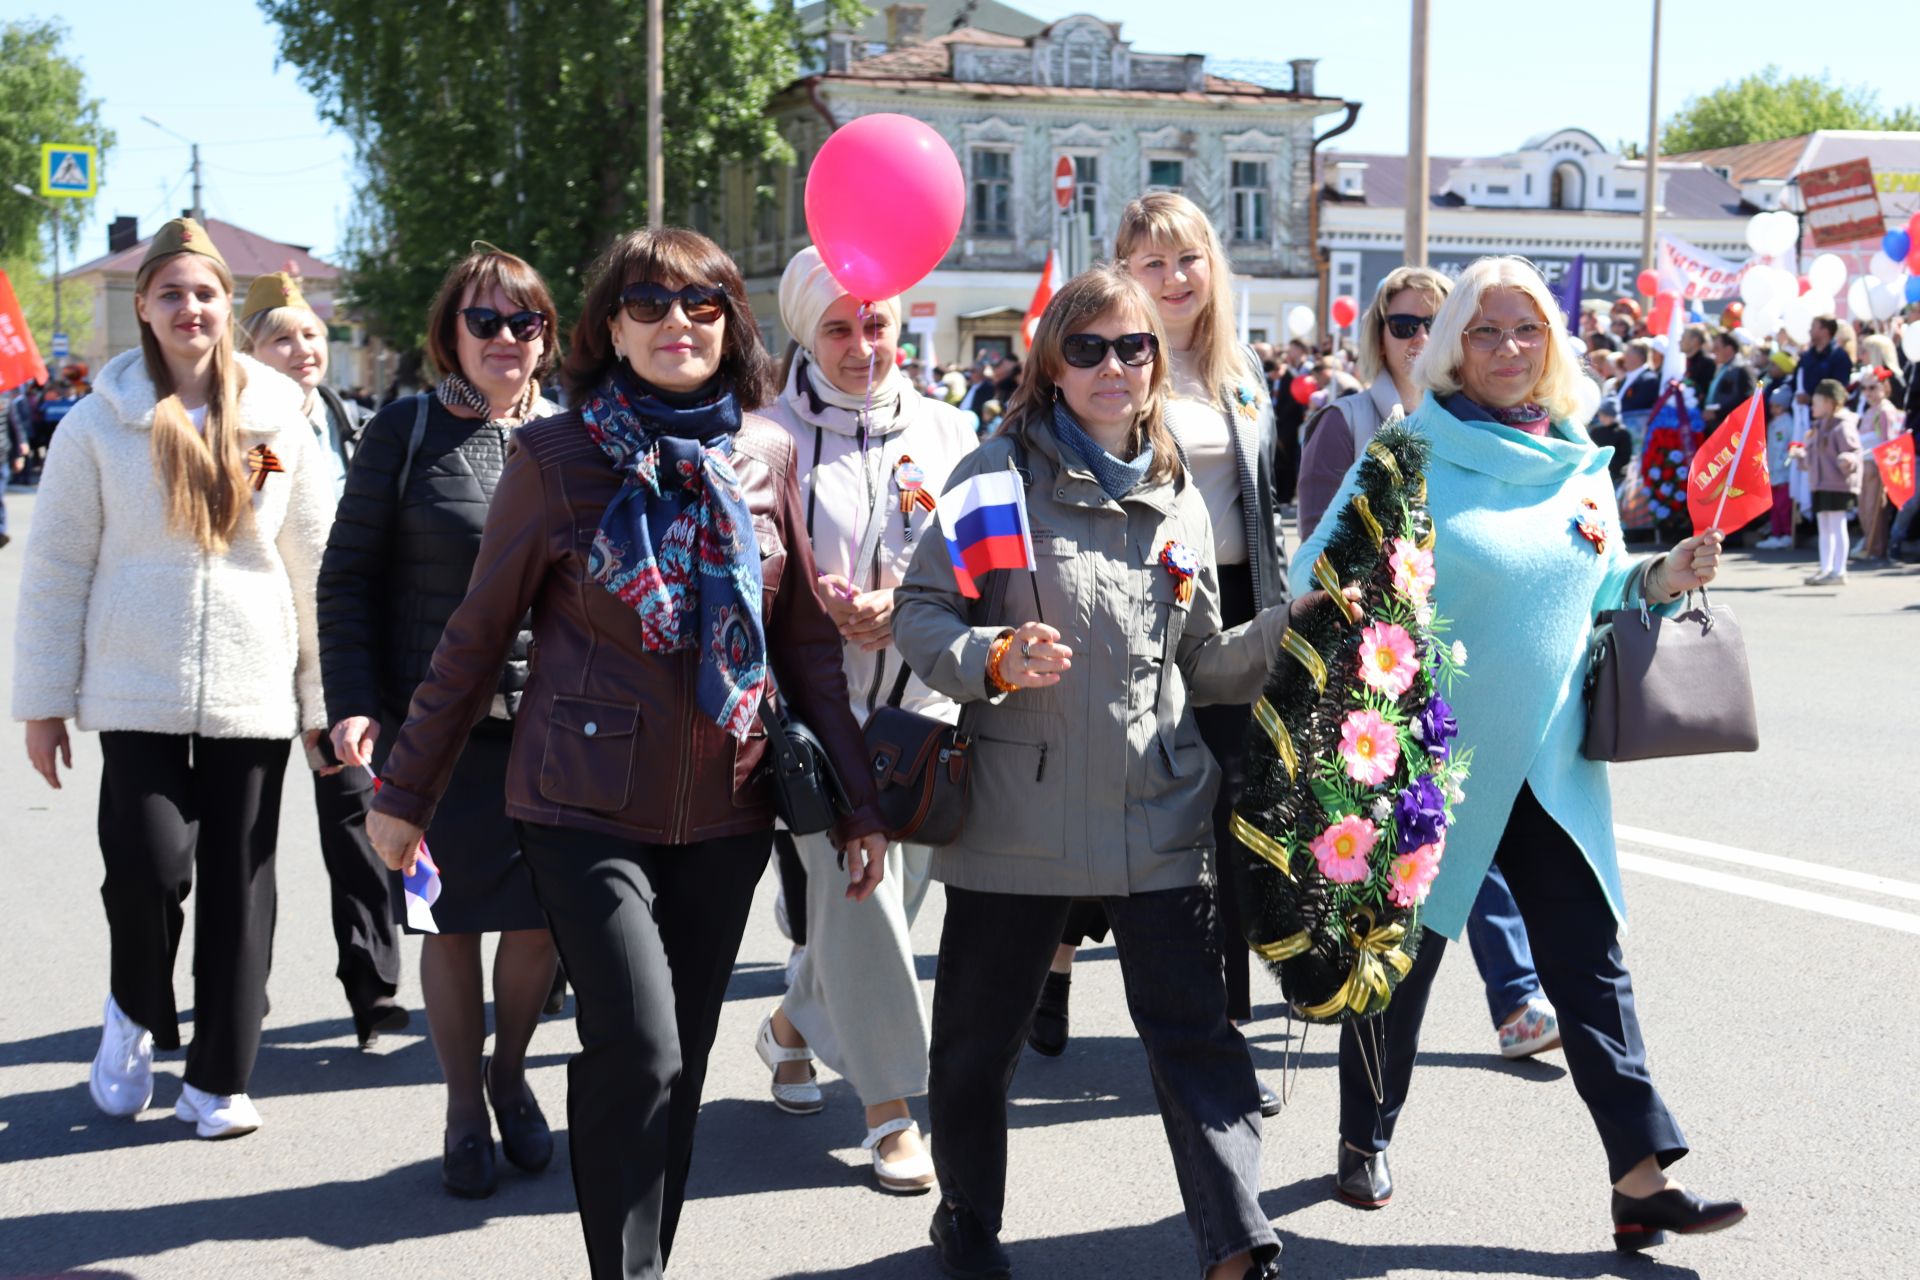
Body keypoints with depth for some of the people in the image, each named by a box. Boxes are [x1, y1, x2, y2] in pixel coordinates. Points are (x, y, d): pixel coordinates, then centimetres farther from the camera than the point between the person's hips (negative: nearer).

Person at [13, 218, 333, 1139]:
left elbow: (316, 564, 7)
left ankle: (218, 1080, 18)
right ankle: (135, 1012, 19)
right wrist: (44, 702, 1)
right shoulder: (99, 424, 1)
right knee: (149, 865, -13)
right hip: (137, 693, -1)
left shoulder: (279, 422, 5)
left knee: (239, 889, 4)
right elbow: (55, 570, 3)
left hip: (253, 695, 2)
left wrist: (330, 696, 5)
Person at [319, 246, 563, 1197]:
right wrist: (353, 703, -8)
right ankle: (465, 1110, 23)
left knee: (541, 917, 5)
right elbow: (348, 576, 1)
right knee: (452, 921, 5)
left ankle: (510, 1074, 31)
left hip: (552, 720, 2)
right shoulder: (406, 431, 0)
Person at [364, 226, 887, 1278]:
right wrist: (406, 791, 4)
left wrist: (857, 799, 7)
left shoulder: (768, 451, 4)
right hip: (588, 804, -3)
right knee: (637, 1054, -12)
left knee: (682, 1062, 9)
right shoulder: (555, 456, -5)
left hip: (727, 807, 4)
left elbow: (808, 636, 9)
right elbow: (477, 636, 1)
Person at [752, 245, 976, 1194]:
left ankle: (793, 1027, 37)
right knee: (855, 888, -10)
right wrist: (821, 608, -20)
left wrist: (902, 603, -16)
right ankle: (890, 1109, 1)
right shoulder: (771, 435, -1)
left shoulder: (948, 433, 7)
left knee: (891, 892, 10)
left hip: (920, 701, 4)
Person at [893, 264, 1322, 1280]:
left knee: (1194, 1031, -3)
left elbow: (1203, 665, 15)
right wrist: (994, 658, -23)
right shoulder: (1000, 473, -2)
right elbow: (920, 614, -5)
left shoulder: (1179, 498, 11)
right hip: (1019, 809, -2)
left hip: (1159, 814, 2)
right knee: (979, 1036, 10)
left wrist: (1291, 625, 0)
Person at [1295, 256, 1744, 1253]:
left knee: (1590, 958, 0)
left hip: (1550, 762, 4)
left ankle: (1640, 1179, 1)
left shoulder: (1582, 464, 8)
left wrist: (1660, 580, -3)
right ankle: (1365, 1139, 29)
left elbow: (1595, 595, 17)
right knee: (1404, 949, 9)